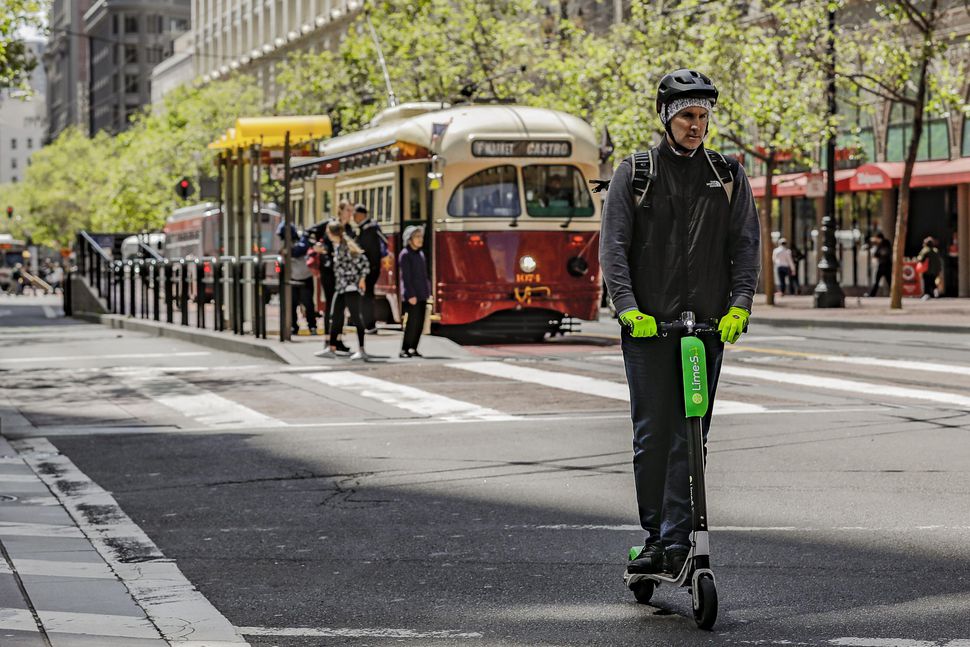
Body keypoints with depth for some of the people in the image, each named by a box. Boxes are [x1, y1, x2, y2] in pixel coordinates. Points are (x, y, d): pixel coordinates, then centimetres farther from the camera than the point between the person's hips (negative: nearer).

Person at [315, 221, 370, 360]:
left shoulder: (347, 246, -12)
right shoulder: (335, 246, 12)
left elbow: (364, 261, -13)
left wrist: (362, 278, -14)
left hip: (352, 286, -9)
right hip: (340, 286, 9)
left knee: (355, 317, -7)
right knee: (335, 317, 10)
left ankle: (361, 350, -4)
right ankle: (332, 349, 15)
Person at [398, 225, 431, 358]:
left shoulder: (420, 254, 15)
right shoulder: (405, 255, -10)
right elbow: (406, 277, -15)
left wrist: (428, 292, 15)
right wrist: (410, 295, -19)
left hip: (422, 295, 8)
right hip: (412, 295, -8)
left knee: (420, 323, 8)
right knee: (413, 321, -11)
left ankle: (413, 348, 16)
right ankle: (404, 350, -7)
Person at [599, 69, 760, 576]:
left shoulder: (728, 176, 10)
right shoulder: (635, 172, 5)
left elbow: (747, 244, 6)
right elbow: (613, 245, 0)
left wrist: (740, 305, -9)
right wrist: (627, 306, -13)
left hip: (708, 324, 1)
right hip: (647, 323, -1)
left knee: (691, 436, -2)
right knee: (652, 435, 0)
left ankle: (677, 542, -1)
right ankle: (654, 538, 9)